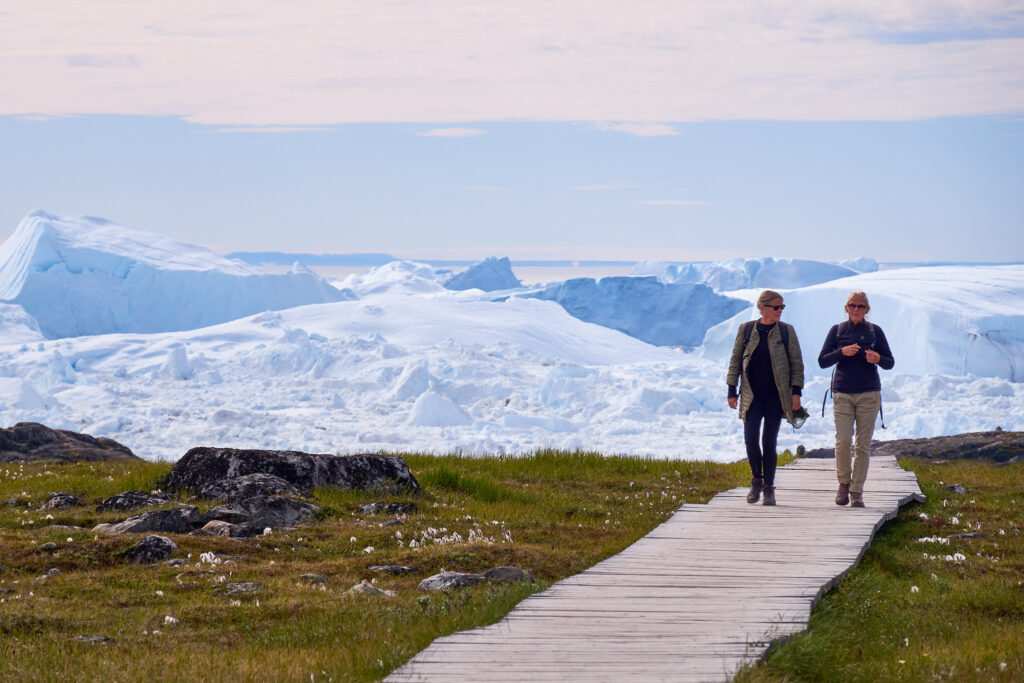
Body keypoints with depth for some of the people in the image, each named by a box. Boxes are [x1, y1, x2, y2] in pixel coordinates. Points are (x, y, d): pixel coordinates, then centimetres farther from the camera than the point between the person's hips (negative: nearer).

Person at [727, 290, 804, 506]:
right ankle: (756, 480, 11)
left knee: (769, 442, -2)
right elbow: (735, 360, 8)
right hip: (752, 395, 1)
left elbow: (797, 363, 4)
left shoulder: (786, 331, 2)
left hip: (776, 396, 0)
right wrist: (731, 390, 4)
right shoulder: (745, 330, 3)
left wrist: (796, 392, -4)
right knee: (750, 438, -11)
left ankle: (769, 488, 9)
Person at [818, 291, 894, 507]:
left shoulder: (875, 331, 7)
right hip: (842, 393, 0)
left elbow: (890, 363, 9)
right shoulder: (837, 331, 8)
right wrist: (842, 352, -14)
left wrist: (878, 359, -13)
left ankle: (857, 491, 5)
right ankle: (843, 483, 9)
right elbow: (822, 361, 3)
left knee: (863, 445, -1)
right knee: (842, 441, -12)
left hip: (868, 394, 0)